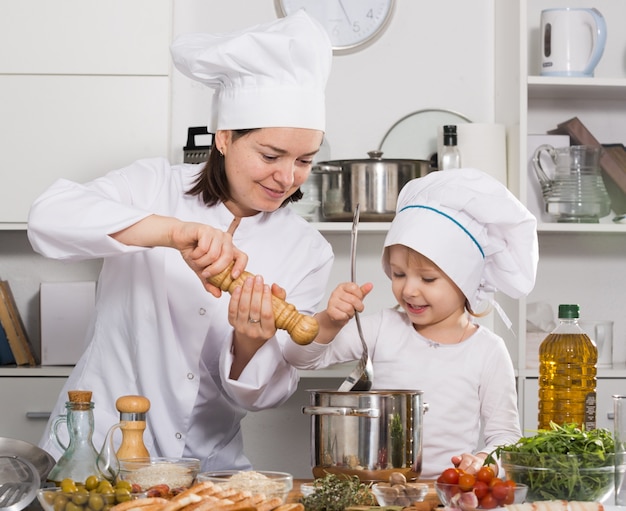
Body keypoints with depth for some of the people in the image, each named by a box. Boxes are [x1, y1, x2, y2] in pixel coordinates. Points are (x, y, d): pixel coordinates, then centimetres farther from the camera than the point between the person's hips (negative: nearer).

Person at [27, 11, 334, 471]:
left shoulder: (308, 253, 5)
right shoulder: (157, 187, -1)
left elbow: (261, 395, 3)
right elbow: (50, 217, -19)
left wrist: (252, 342, -20)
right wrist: (174, 232, -31)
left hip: (208, 466, 3)